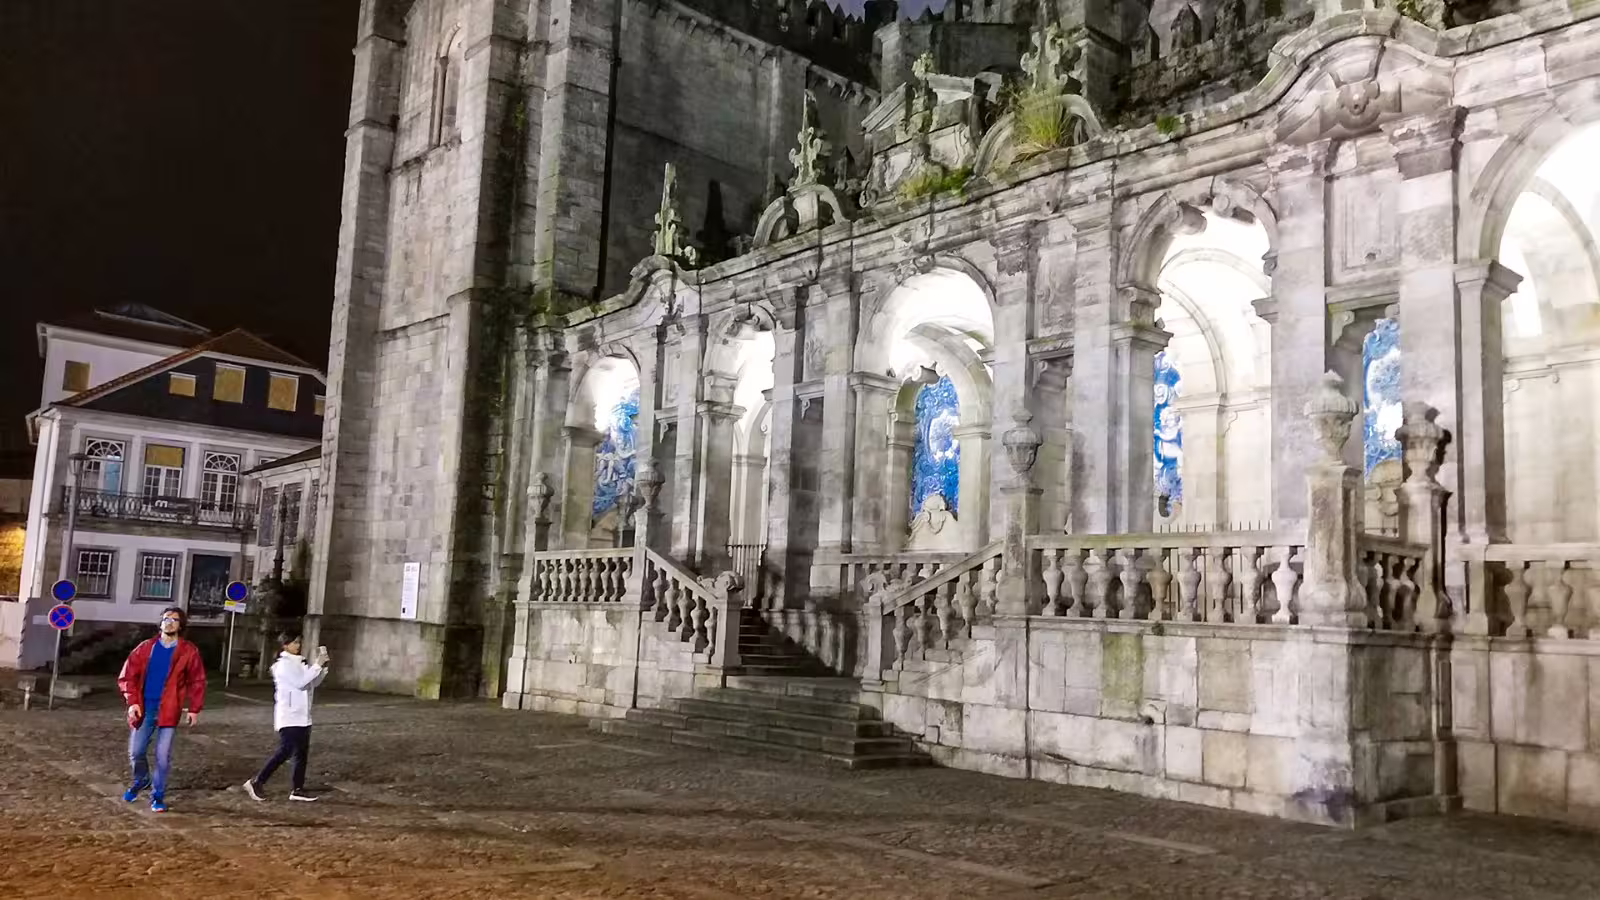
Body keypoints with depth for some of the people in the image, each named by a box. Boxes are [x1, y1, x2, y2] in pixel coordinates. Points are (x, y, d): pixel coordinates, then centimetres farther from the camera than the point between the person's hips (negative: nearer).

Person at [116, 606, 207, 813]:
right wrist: (132, 701, -7)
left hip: (168, 711, -2)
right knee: (136, 752, 6)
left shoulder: (189, 652, -1)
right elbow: (127, 676, 4)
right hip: (144, 709, 2)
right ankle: (141, 781, 36)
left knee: (163, 757, -1)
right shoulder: (145, 648, 3)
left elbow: (197, 682, 3)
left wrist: (194, 709, -3)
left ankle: (158, 796, 13)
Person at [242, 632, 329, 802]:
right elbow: (300, 682, -22)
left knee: (301, 753, 7)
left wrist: (323, 666, 1)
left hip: (302, 717, 8)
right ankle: (256, 782, 1)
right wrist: (317, 665, -19)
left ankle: (297, 789, 11)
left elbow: (314, 682, 14)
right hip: (289, 717, -8)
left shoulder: (300, 663, 13)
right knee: (285, 752, -10)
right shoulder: (283, 664, -12)